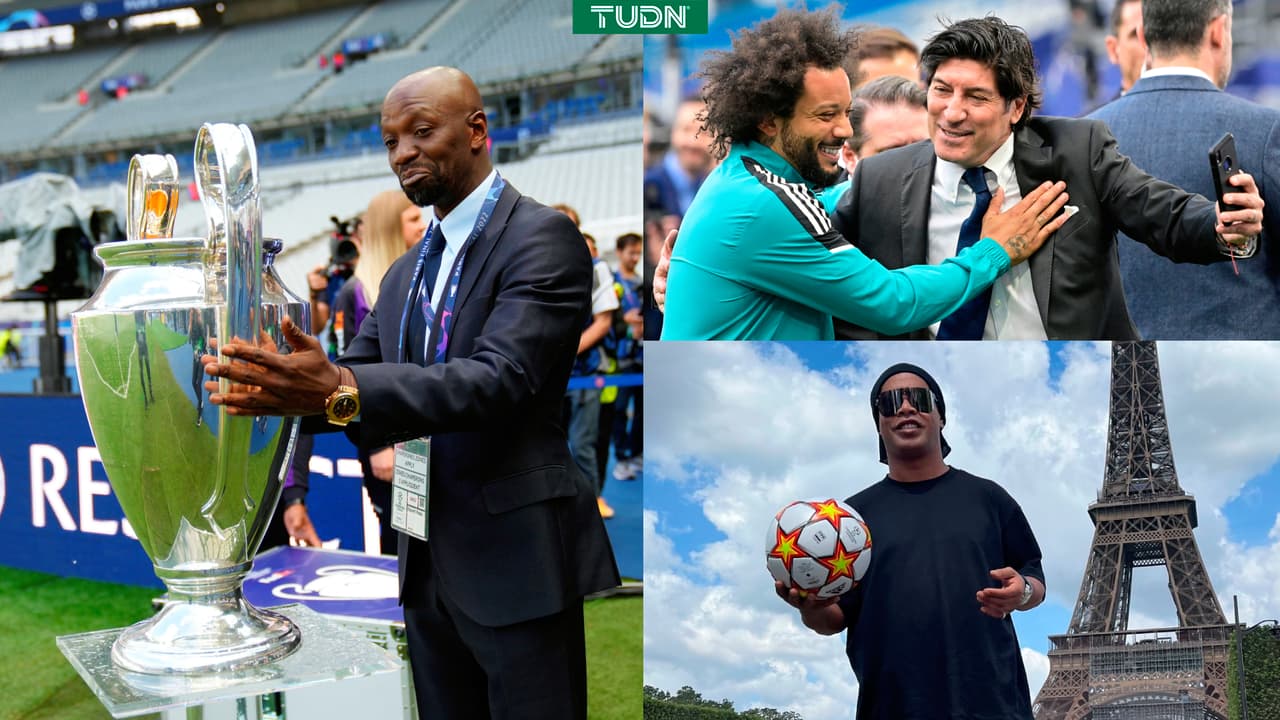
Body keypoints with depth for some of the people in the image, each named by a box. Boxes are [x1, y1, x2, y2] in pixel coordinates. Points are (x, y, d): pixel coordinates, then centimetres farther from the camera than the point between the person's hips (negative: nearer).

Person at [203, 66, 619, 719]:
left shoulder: (542, 237, -11)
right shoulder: (404, 274, 15)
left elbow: (500, 380, -24)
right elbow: (355, 384, 11)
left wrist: (341, 389, -36)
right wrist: (285, 389, -11)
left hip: (517, 564, -7)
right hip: (429, 565, 8)